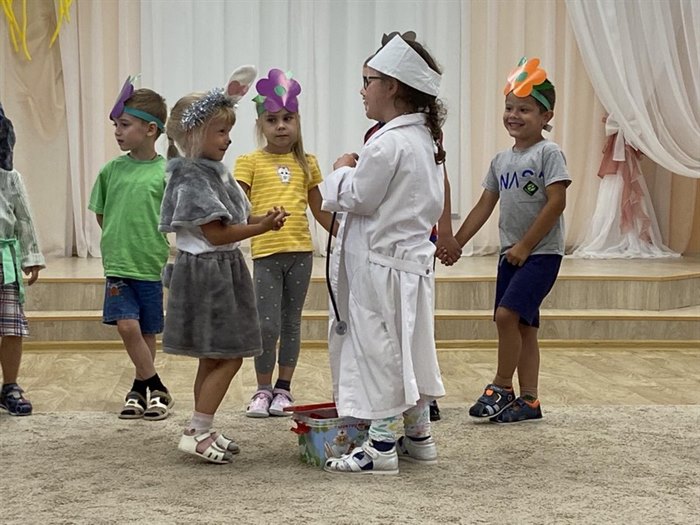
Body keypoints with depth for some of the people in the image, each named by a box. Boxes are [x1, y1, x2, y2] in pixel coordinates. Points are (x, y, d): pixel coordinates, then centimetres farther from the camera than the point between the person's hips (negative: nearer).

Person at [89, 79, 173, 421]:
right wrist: (119, 242, 8)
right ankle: (156, 390, 3)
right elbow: (101, 214, 13)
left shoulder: (166, 172, -8)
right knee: (126, 325, -11)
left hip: (154, 268, -1)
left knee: (147, 332, 9)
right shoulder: (111, 170, 1)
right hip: (118, 266, 2)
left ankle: (141, 389, 27)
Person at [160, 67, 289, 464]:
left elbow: (235, 219, 19)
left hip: (222, 271, 10)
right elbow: (216, 233, -20)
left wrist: (263, 220, 0)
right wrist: (262, 228, -17)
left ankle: (204, 430, 20)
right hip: (205, 271, -10)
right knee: (228, 357, -9)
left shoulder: (216, 170, 13)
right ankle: (197, 432, -5)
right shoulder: (192, 179, -17)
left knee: (213, 358, 13)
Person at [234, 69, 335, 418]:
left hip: (300, 251, 3)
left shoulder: (306, 163, 9)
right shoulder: (250, 163, 1)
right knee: (267, 325, -3)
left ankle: (283, 389, 20)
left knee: (291, 323, 10)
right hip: (266, 252, -3)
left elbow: (320, 210, 17)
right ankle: (263, 390, 12)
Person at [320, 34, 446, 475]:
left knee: (378, 349, -2)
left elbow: (357, 198, -18)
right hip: (413, 258, 10)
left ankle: (381, 448, 3)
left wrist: (343, 171, 0)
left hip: (380, 265, -10)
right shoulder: (425, 140, 10)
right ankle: (418, 436, 26)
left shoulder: (388, 143, -20)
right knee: (406, 348, 17)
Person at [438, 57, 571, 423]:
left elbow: (556, 203, -15)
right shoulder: (501, 160, 12)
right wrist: (455, 242, 10)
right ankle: (528, 400, 14)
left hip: (541, 252, -7)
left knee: (507, 314, -18)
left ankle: (501, 387, -4)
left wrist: (525, 246, -15)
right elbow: (485, 206, 16)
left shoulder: (548, 153, -9)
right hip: (510, 254, 7)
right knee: (522, 326, 8)